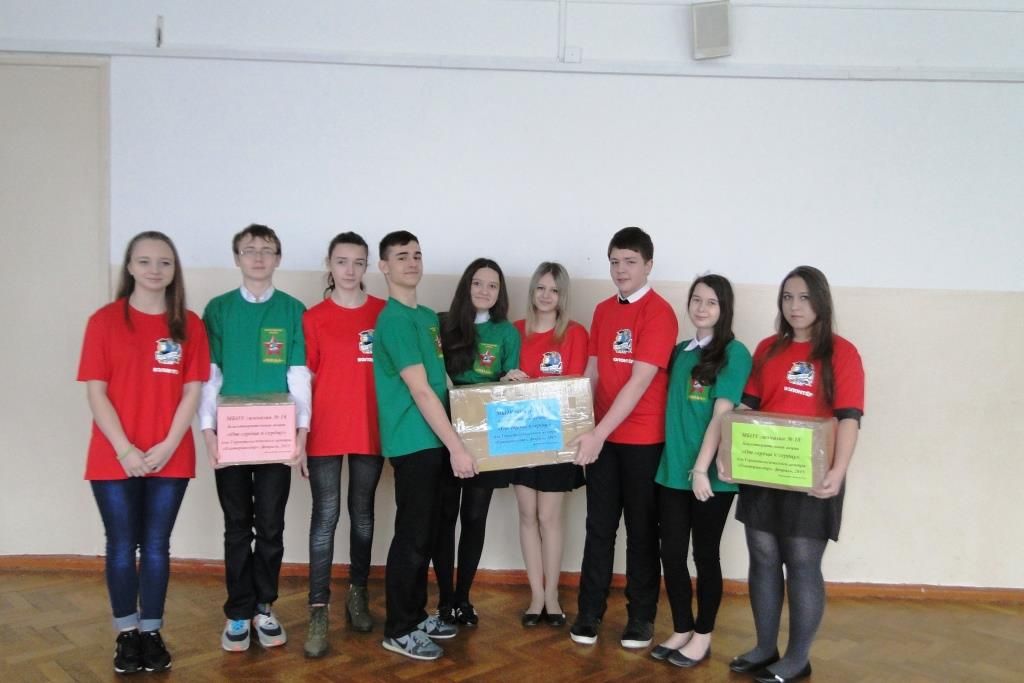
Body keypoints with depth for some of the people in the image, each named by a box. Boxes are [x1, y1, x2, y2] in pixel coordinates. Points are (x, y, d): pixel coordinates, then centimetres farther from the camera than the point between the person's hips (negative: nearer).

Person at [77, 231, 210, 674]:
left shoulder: (189, 324, 3)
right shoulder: (105, 321, -1)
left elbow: (191, 392, 0)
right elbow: (96, 393, -5)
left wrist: (168, 446, -10)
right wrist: (124, 448, -13)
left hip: (170, 459, 1)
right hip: (115, 458, -1)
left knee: (156, 546, 9)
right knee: (122, 547, 8)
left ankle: (152, 633, 21)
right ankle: (126, 634, 21)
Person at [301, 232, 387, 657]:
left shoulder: (385, 313, 4)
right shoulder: (314, 318, -1)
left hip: (371, 430, 2)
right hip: (325, 431, -2)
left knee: (362, 514, 14)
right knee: (326, 516, 0)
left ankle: (358, 594, 30)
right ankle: (318, 612, 6)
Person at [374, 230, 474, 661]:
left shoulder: (428, 317, 15)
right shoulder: (394, 319, -14)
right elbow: (420, 390, -19)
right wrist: (456, 446, -19)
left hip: (432, 441, 9)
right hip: (413, 443, -9)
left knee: (426, 534, 16)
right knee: (411, 537, -1)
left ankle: (417, 615, 29)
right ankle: (398, 630, 12)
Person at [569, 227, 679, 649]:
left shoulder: (659, 312, -12)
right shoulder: (602, 311, 10)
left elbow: (640, 382, -19)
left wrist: (600, 432, -23)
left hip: (644, 439, -5)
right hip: (602, 436, 5)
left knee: (641, 529, 8)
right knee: (599, 527, 11)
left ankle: (641, 617, 22)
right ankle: (589, 613, 22)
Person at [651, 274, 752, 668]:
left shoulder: (734, 353, -7)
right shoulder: (680, 351, 11)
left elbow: (721, 415, -15)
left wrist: (701, 468, -20)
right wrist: (679, 463, 9)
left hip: (711, 475, -5)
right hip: (671, 471, 5)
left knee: (705, 555, 8)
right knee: (671, 553, 9)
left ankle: (702, 636, 24)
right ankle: (681, 630, 26)